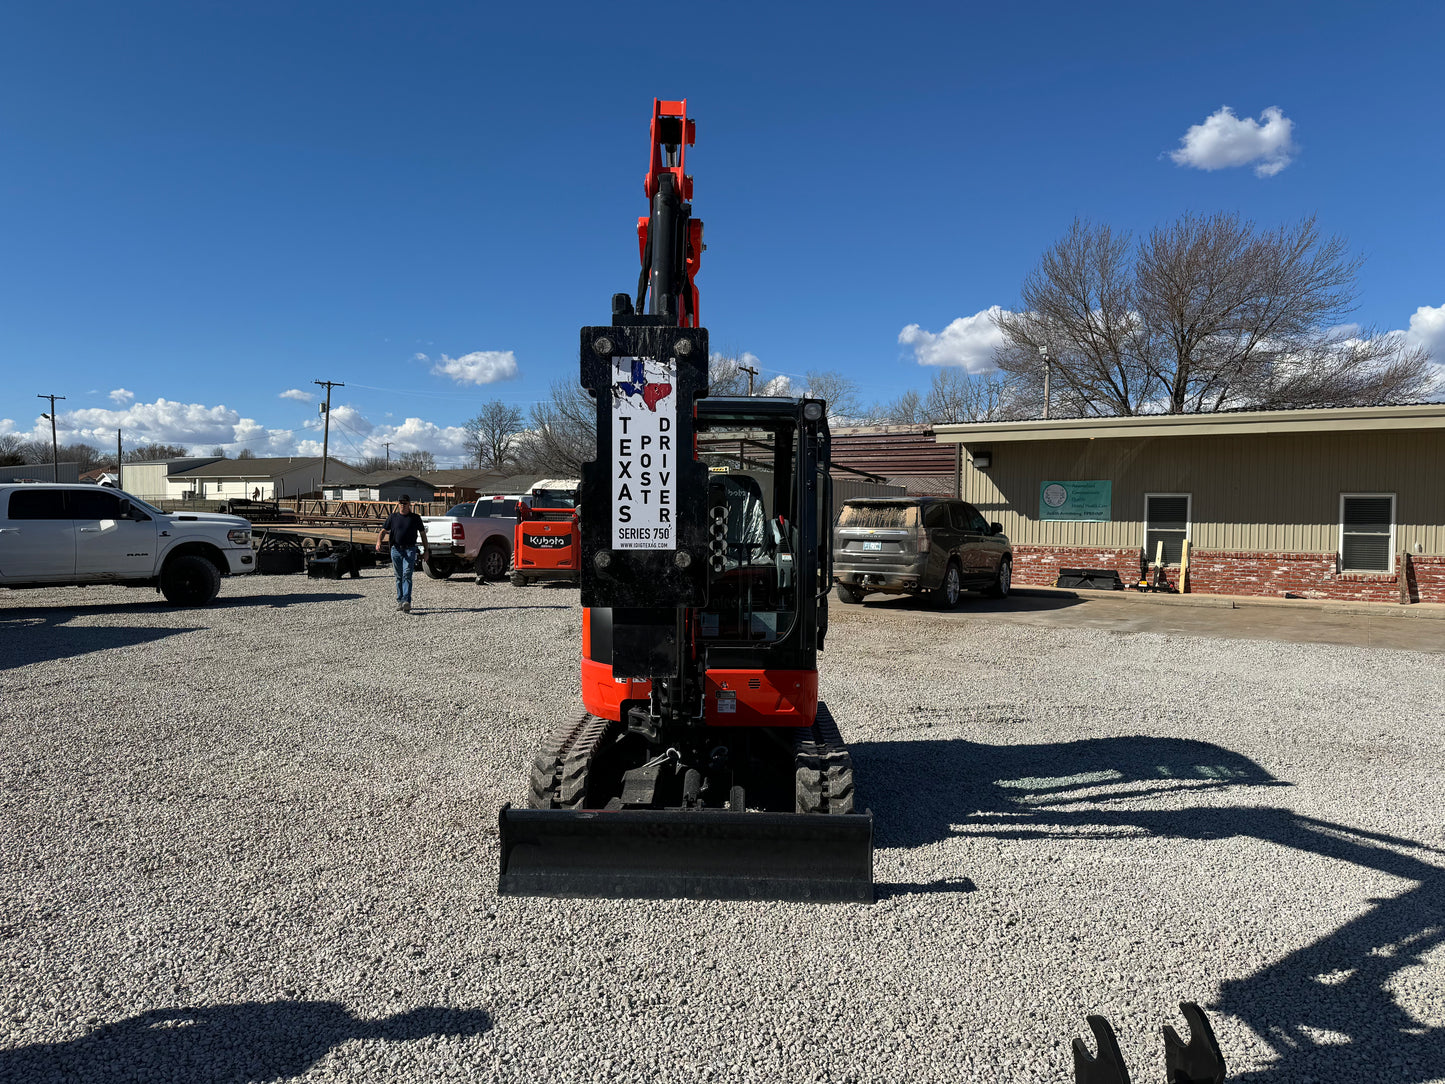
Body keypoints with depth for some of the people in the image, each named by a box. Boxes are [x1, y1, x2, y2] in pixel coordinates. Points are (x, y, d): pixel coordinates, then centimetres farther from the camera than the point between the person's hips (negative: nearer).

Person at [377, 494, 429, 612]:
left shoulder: (415, 518, 8)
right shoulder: (392, 517, 11)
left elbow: (422, 534, 14)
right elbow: (383, 531, 5)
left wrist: (426, 549, 11)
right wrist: (378, 541, -15)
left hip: (410, 550, -2)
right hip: (396, 550, 3)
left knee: (407, 575, -14)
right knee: (399, 577, 10)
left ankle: (406, 601, -23)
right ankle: (399, 601, 21)